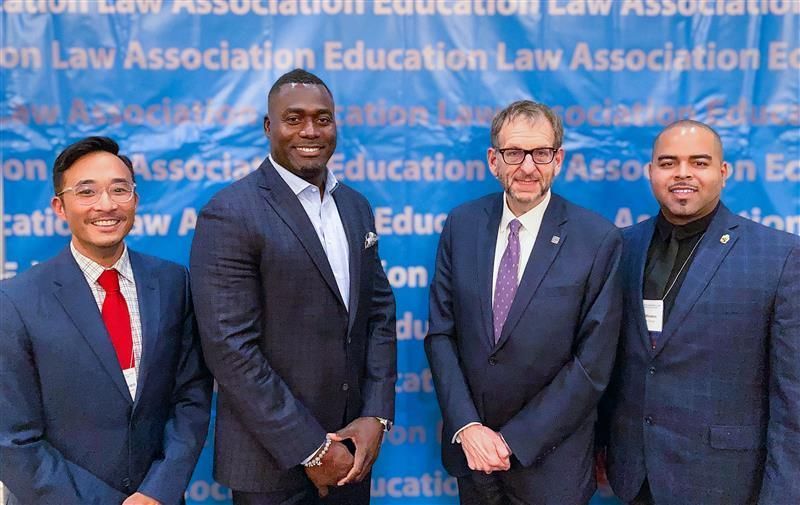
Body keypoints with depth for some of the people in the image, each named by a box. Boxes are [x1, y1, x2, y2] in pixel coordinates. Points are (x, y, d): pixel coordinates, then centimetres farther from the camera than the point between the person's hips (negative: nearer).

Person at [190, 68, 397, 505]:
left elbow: (379, 312, 7)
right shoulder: (230, 214, -15)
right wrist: (310, 449, -16)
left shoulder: (356, 206, 7)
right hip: (273, 460, -6)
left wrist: (376, 416, -4)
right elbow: (231, 349, -18)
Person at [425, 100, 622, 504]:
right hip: (470, 446, 3)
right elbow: (441, 332, -1)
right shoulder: (461, 225, -3)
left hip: (550, 459, -3)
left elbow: (593, 363, -13)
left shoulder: (598, 240, -13)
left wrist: (514, 440, -13)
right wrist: (466, 427, -11)